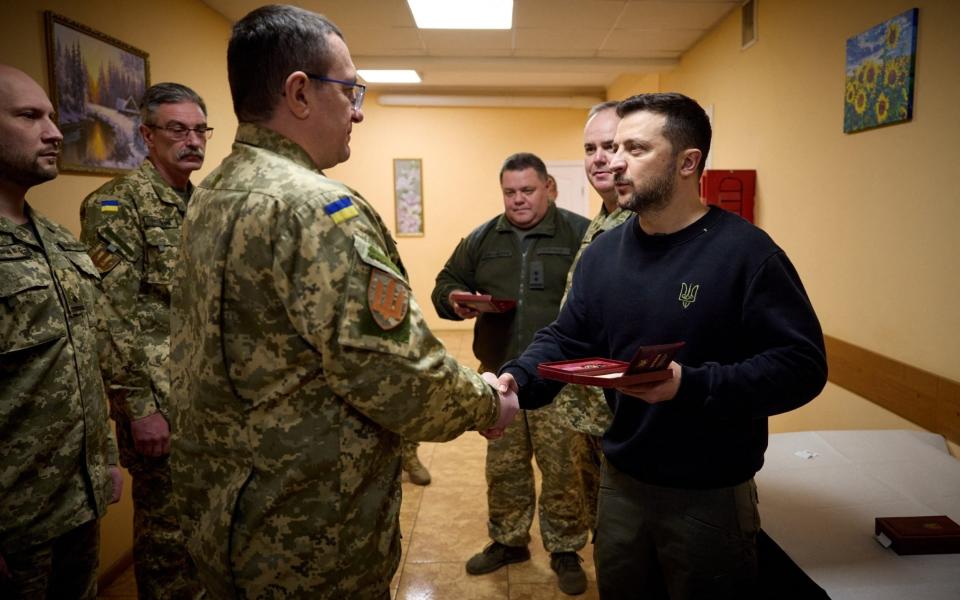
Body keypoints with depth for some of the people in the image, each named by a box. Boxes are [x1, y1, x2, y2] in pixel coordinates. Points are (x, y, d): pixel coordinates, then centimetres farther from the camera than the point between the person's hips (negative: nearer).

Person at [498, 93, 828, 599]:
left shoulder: (745, 251, -16)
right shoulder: (602, 252, 3)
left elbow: (801, 365, -20)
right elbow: (565, 339, 4)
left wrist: (691, 386, -32)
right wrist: (516, 378, -16)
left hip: (712, 494, -5)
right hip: (621, 480, 5)